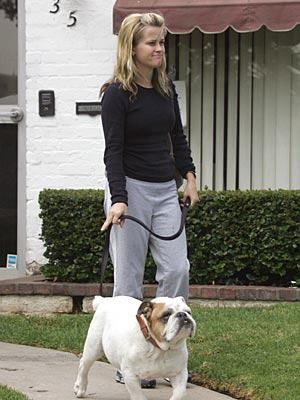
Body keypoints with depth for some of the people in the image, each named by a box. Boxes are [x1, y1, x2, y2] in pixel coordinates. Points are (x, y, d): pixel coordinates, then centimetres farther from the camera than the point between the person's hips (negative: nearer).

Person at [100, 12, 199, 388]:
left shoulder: (166, 88, 8)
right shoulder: (116, 93, -11)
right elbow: (113, 150, -15)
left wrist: (189, 176, 15)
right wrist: (118, 199, -24)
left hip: (165, 190, 6)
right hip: (131, 188, -6)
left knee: (177, 269, -2)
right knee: (129, 277, -2)